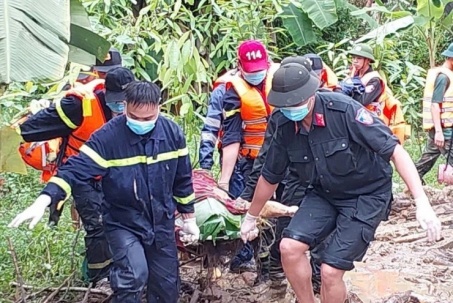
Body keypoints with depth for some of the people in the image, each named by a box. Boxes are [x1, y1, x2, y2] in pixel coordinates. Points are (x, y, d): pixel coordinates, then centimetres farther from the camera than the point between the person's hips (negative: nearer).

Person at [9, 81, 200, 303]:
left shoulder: (171, 132, -7)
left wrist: (189, 219, 10)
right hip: (123, 223, -4)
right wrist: (43, 201, -40)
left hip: (162, 223, 4)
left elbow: (183, 178, 4)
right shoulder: (108, 137, -20)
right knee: (134, 275, -28)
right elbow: (76, 168, -25)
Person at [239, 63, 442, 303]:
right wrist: (251, 218, 19)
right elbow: (269, 177, 8)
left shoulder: (344, 110, -26)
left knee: (330, 271, -12)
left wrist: (422, 203, -35)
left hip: (366, 195, -5)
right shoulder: (285, 128, -9)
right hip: (324, 194, 5)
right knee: (289, 247, -15)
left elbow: (395, 151, -27)